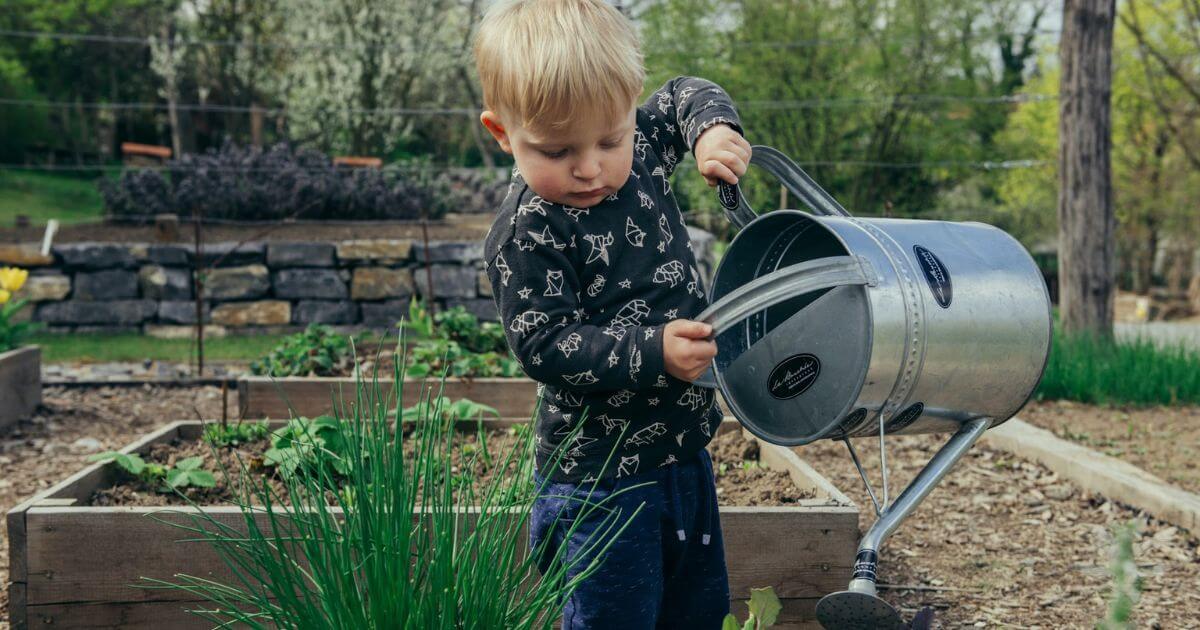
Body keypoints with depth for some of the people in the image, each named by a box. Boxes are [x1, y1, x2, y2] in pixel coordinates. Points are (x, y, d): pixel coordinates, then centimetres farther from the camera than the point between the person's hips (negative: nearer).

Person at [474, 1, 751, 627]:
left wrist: (712, 129, -5)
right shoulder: (526, 235, -21)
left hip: (684, 450, 8)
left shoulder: (640, 149, -1)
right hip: (601, 475, -7)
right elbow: (545, 345, -22)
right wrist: (652, 353, -30)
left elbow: (684, 96, 17)